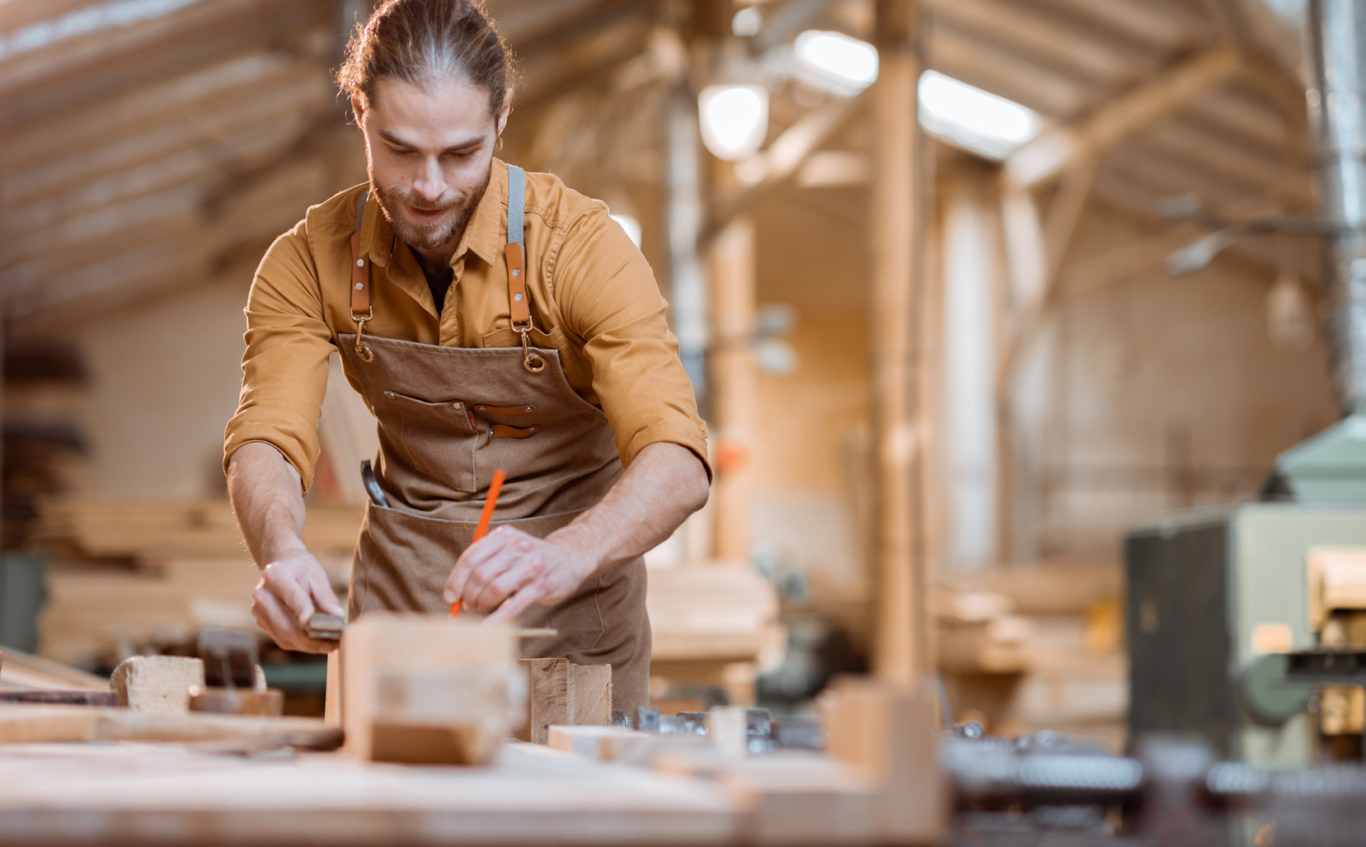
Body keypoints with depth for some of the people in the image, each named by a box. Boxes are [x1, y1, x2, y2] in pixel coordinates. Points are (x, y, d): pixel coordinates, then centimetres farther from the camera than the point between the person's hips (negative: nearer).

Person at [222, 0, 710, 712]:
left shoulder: (578, 245, -22)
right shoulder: (309, 263, -11)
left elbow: (677, 464, -30)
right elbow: (266, 441, -19)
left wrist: (568, 558, -50)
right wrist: (280, 552, -42)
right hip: (399, 590, 2)